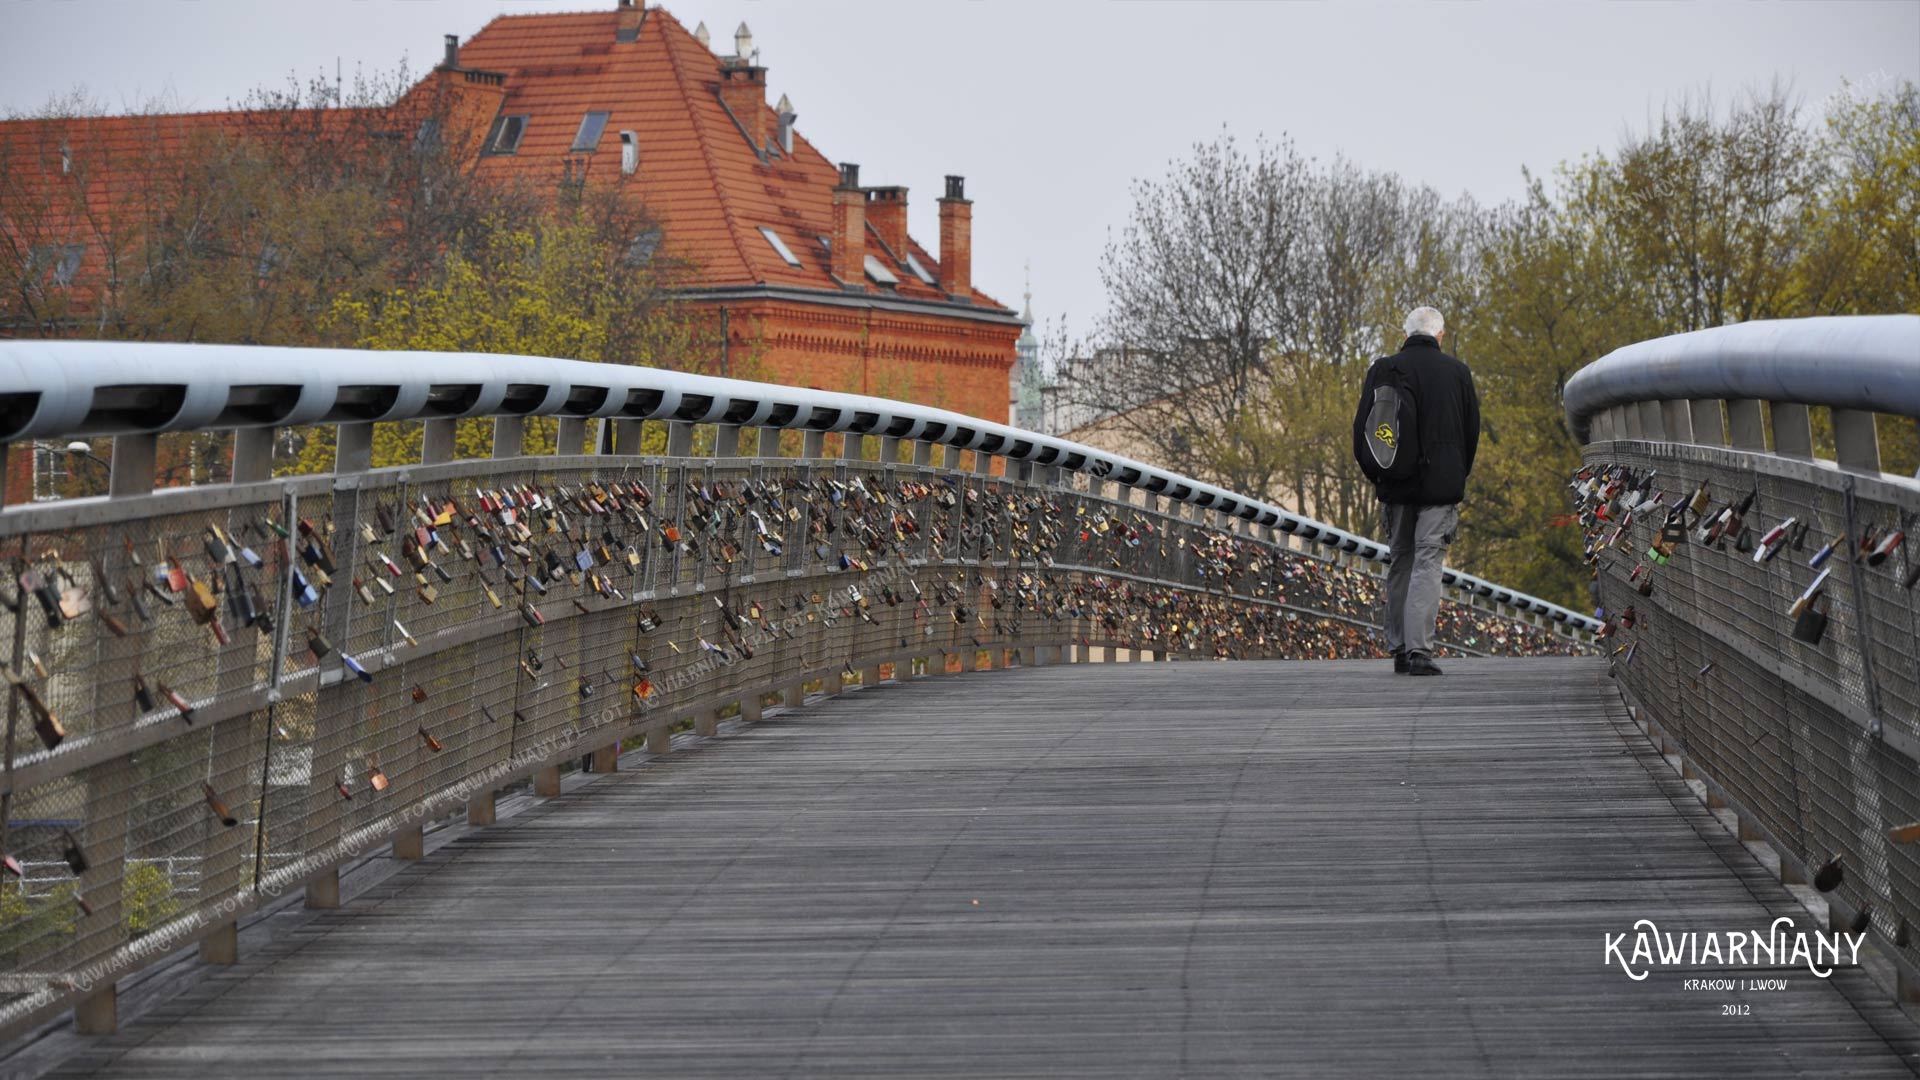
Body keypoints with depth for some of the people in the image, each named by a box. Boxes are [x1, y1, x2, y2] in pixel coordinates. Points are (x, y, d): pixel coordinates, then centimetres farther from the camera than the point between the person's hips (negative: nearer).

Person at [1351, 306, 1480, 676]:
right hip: (1440, 486, -2)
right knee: (1428, 562, -4)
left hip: (1395, 486, 2)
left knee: (1399, 562, 13)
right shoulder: (1456, 372, 0)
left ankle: (1399, 648, 15)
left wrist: (1377, 476, 14)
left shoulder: (1383, 369, 1)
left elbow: (1362, 428, 3)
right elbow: (1472, 431, 6)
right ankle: (1419, 649, -15)